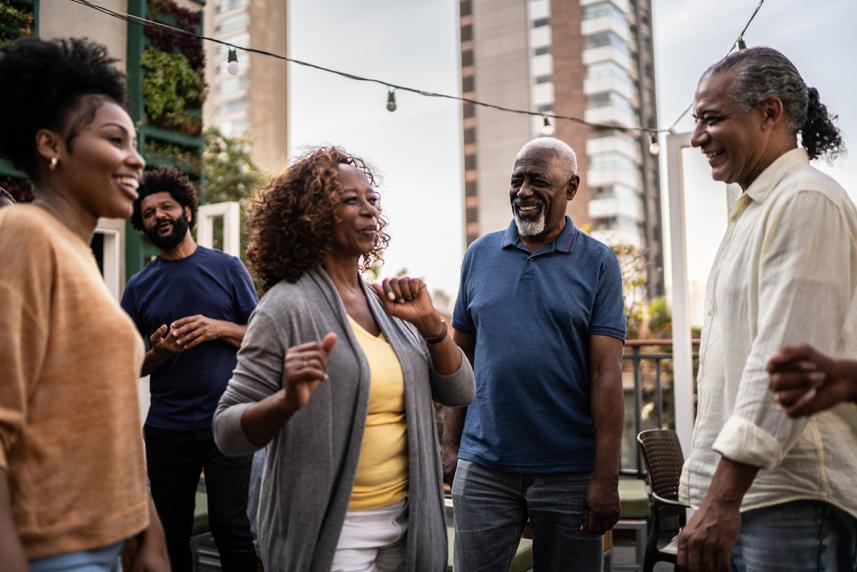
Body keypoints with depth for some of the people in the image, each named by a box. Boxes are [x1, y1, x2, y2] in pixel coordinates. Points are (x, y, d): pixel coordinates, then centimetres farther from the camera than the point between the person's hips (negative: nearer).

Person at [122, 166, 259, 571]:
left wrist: (219, 328, -15)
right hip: (166, 428, 3)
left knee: (230, 526, -2)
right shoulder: (139, 287, 7)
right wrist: (160, 352, -12)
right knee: (173, 534, 13)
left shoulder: (227, 268, 2)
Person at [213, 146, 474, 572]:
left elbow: (458, 393, 3)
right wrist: (287, 401, -33)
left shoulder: (386, 305, 2)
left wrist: (430, 323, -12)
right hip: (331, 530, -6)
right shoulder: (288, 305, -15)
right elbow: (227, 431, -14)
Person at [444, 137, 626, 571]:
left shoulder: (597, 263, -2)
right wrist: (450, 444, 5)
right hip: (482, 467, 2)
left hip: (570, 470, -2)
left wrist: (606, 476, -11)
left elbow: (605, 372, -7)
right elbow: (460, 358, 9)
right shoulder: (479, 255, 5)